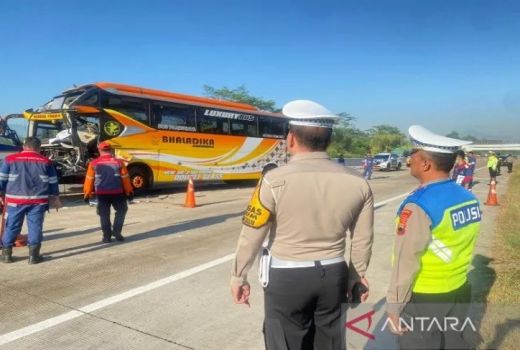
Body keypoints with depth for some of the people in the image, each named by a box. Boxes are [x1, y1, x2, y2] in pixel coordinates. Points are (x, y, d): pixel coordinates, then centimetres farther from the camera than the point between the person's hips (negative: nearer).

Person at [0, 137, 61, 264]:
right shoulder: (46, 162, 4)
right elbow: (53, 182, 7)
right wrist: (55, 198, 16)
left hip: (16, 200, 1)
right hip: (38, 200, -1)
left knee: (12, 226, 11)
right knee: (35, 227, 4)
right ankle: (33, 255, 5)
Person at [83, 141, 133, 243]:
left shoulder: (94, 163, -2)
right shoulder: (119, 162, -4)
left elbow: (89, 179, 2)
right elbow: (125, 178, 0)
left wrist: (87, 194, 12)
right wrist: (129, 192, 9)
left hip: (102, 194, 1)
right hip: (117, 193, -1)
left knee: (104, 215, 11)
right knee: (121, 211, 18)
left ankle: (107, 236, 13)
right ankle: (116, 231, 12)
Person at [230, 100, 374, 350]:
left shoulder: (276, 180, -17)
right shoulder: (357, 182, -5)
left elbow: (252, 235, -10)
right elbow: (363, 239, 2)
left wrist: (238, 276, 4)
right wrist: (358, 275, 19)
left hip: (287, 277, -3)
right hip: (333, 275, 4)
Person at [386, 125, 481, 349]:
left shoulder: (418, 205, -24)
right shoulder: (469, 198, -2)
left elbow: (406, 263, -21)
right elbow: (461, 248, 7)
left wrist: (394, 307, -11)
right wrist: (452, 278, 18)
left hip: (423, 300, -7)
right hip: (459, 293, 7)